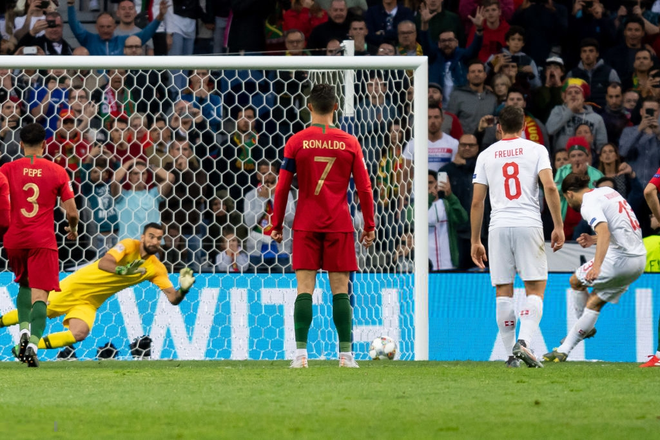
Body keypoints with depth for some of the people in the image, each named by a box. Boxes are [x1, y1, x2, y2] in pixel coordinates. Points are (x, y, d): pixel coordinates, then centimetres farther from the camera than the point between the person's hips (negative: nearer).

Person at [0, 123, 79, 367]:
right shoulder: (57, 172, 0)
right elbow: (72, 212, 1)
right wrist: (73, 229, 22)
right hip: (43, 241, -2)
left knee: (24, 284, 27)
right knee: (40, 295, -4)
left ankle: (24, 329, 8)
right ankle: (33, 343, -23)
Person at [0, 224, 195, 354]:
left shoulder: (157, 269, -5)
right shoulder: (129, 246, -18)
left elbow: (172, 298, -7)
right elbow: (103, 263, -31)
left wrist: (183, 290, -28)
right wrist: (122, 270, -48)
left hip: (89, 303, 4)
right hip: (77, 286, -4)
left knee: (79, 334, -21)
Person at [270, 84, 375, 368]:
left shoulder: (296, 142, -1)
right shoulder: (349, 143, 1)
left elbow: (282, 188, -1)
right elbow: (364, 188, 2)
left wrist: (276, 225, 7)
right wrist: (369, 225, 10)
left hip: (306, 226, 0)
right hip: (339, 225, 0)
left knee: (304, 288, -1)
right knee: (340, 289, 3)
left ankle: (301, 353, -9)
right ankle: (345, 354, 0)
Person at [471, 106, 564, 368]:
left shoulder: (486, 155, 12)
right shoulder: (536, 150, 7)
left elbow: (476, 202, 9)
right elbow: (549, 187, -7)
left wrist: (475, 241, 14)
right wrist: (558, 226, -3)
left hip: (499, 227, 2)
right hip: (529, 224, -2)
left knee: (503, 292, 6)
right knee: (535, 289, 0)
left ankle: (511, 354, 3)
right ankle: (524, 341, -21)